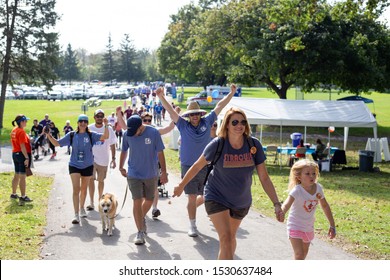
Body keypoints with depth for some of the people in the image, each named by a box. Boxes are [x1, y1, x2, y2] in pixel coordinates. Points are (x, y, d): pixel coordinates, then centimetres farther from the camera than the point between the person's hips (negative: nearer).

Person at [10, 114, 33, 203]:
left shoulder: (14, 130, 10)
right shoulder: (21, 131, -18)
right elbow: (22, 146, -22)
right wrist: (27, 158, -23)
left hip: (15, 154, 9)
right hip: (22, 155, -9)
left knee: (16, 175, 18)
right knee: (22, 176, -5)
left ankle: (13, 194, 28)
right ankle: (23, 197, -2)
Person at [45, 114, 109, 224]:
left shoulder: (91, 135, -7)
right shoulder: (72, 135, -4)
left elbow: (105, 136, -20)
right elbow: (57, 143, 0)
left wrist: (106, 125, -31)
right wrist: (49, 135, -13)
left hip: (87, 166, 1)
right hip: (74, 165, -1)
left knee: (84, 189, 18)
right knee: (76, 189, -11)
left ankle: (82, 208, 40)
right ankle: (76, 214, -11)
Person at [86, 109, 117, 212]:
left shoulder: (108, 129, -2)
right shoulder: (89, 128, -2)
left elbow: (112, 144, 2)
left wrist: (113, 158, -2)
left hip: (103, 160, 1)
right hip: (91, 158, 0)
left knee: (101, 181, 12)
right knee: (91, 180, -8)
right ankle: (91, 203, -4)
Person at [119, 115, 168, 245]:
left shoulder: (153, 133, -14)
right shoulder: (127, 134, -8)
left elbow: (160, 153, -8)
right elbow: (124, 151, 9)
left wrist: (164, 172, -6)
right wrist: (121, 167, 16)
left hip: (151, 174, 0)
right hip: (134, 174, 0)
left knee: (149, 200, 15)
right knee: (137, 202, -8)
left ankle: (142, 218, 44)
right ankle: (140, 232, -2)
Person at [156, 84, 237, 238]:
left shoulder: (206, 122, 3)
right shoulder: (183, 125, -1)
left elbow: (219, 106, 5)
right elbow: (170, 110, -7)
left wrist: (231, 93, 4)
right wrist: (161, 97, -18)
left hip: (205, 167, 3)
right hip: (188, 167, -3)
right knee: (192, 197, -2)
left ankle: (191, 208, 39)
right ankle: (192, 226, 11)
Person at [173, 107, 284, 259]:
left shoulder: (254, 144, -14)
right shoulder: (218, 144, -19)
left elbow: (264, 178, -10)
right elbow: (197, 167, -5)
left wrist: (276, 204, -16)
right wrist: (181, 186, 4)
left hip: (242, 201, 4)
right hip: (216, 197, -4)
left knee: (231, 237, 21)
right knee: (226, 239, -18)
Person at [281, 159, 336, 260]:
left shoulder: (318, 188, -10)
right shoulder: (297, 190, -26)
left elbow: (325, 206, 6)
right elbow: (287, 204, -44)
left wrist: (332, 225, 9)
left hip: (309, 227, 6)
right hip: (295, 226, -6)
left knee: (305, 252, 24)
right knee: (299, 254, -17)